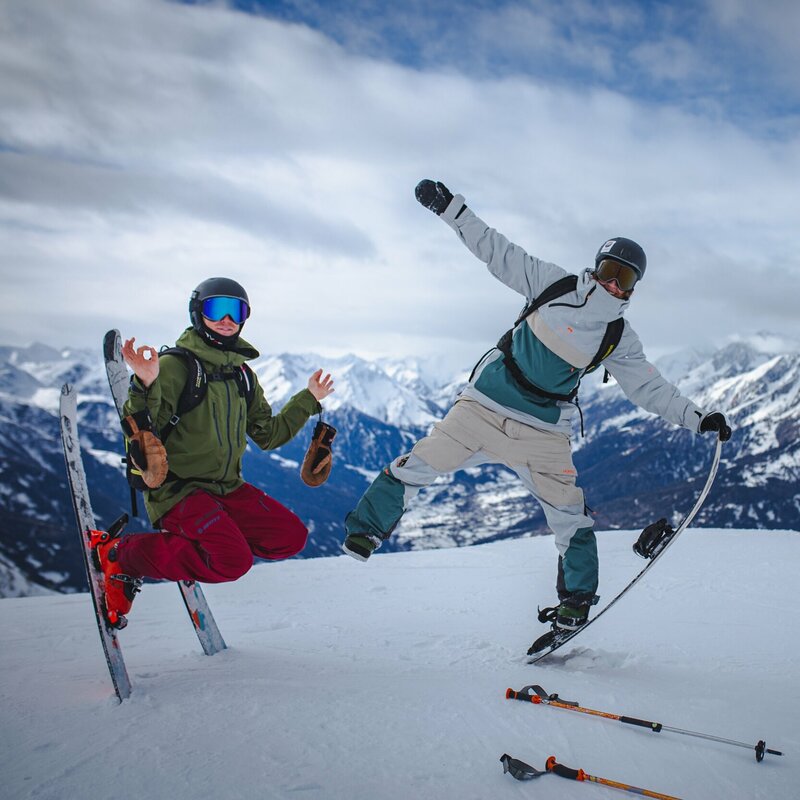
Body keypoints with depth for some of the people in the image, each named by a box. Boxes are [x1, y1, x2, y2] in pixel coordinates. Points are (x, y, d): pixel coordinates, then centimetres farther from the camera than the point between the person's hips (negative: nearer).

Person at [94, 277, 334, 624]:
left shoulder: (242, 375, 10)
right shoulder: (175, 366, -12)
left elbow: (267, 435, 17)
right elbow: (139, 432, -21)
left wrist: (308, 400, 16)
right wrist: (146, 386, -39)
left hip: (227, 488, 7)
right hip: (177, 488, -7)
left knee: (292, 537, -4)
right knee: (233, 562, -26)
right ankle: (123, 555, -9)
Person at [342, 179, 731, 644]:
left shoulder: (620, 339, 0)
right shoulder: (555, 284, -1)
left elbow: (649, 388, 3)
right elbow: (500, 253, 1)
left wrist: (697, 418, -8)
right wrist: (451, 208, -1)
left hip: (542, 431, 1)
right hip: (484, 406, 0)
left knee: (569, 515, -4)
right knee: (417, 467, -4)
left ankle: (576, 598, 14)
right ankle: (364, 532, 14)